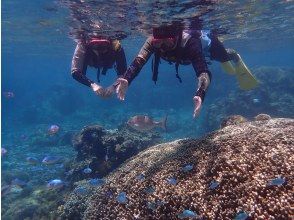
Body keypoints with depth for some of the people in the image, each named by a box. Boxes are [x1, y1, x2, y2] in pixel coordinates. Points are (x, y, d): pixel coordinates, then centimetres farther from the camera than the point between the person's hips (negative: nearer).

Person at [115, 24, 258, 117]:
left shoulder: (190, 42, -52)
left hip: (207, 40, -5)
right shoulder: (153, 41, -41)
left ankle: (234, 56, 64)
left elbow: (203, 71, -61)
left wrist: (200, 94, -80)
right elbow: (138, 62, -51)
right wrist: (125, 80, -71)